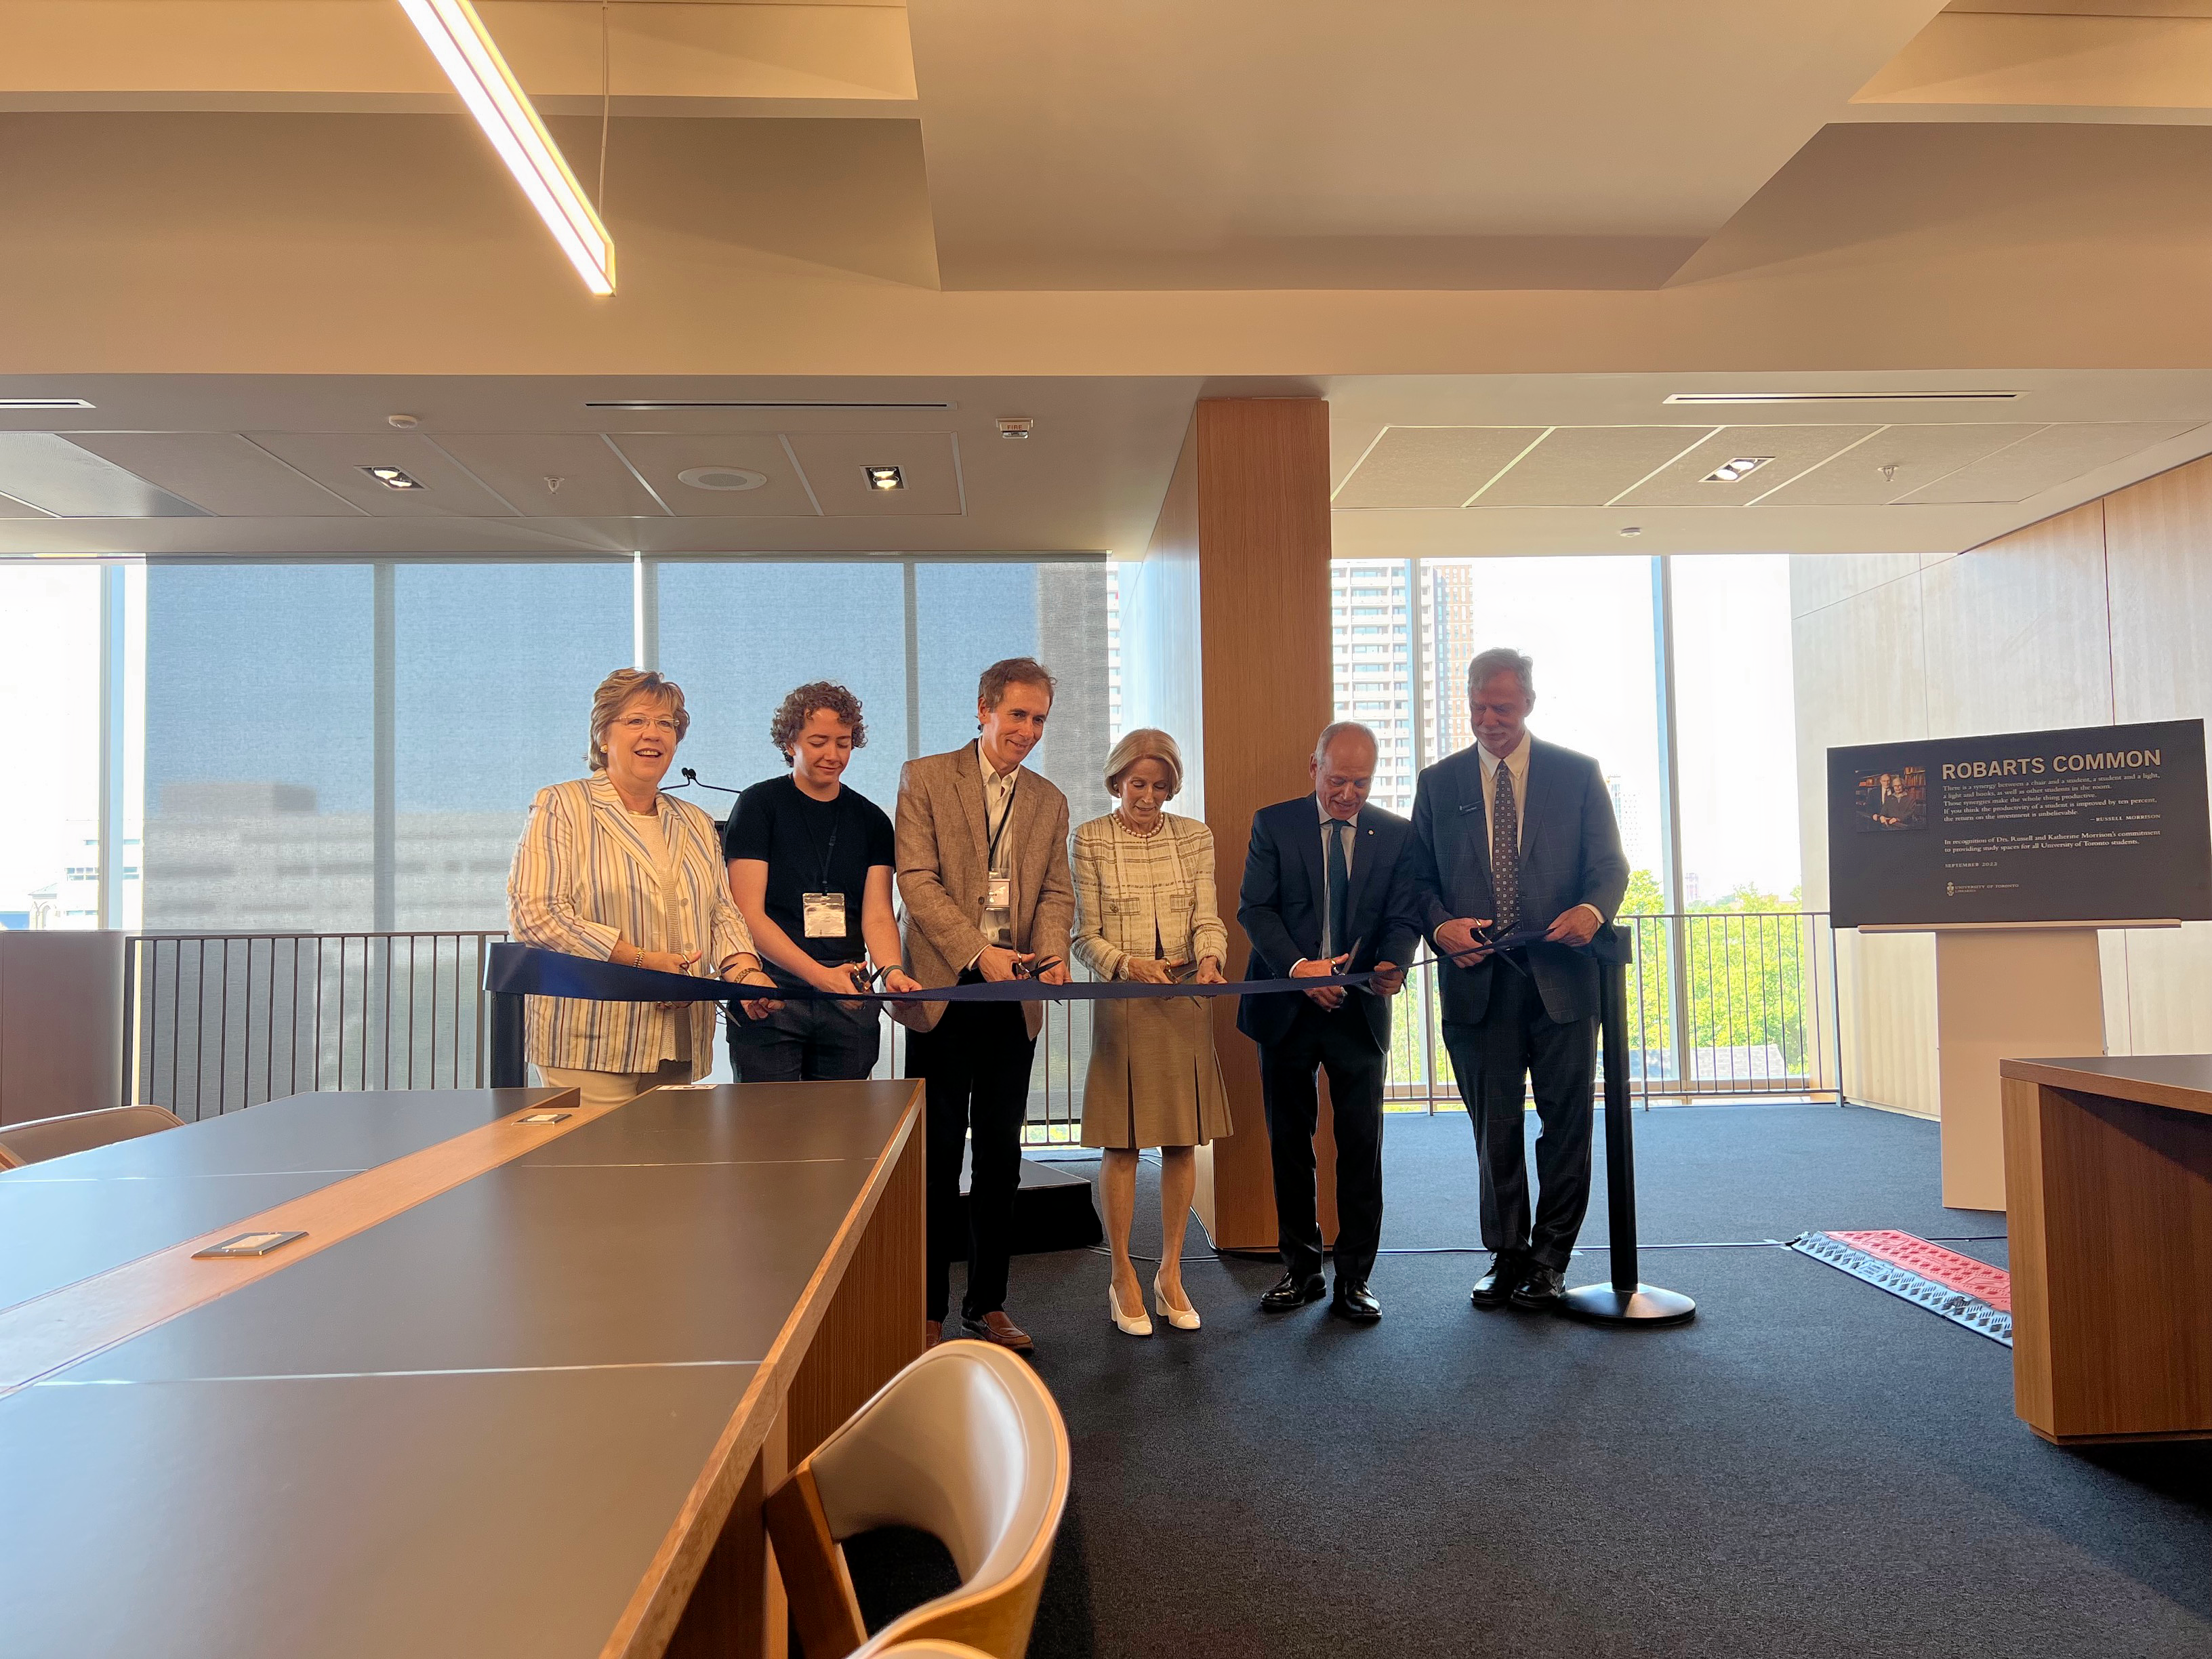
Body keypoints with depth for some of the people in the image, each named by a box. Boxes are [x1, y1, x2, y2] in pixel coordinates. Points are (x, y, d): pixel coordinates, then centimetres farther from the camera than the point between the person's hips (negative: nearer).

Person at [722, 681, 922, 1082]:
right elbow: (749, 914, -8)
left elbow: (877, 916, 3)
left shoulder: (871, 820, 11)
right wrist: (818, 974, -21)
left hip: (850, 1001, 3)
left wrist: (891, 970, -19)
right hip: (770, 995, -3)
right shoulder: (760, 805, 0)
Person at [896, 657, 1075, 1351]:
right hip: (943, 990, -3)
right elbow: (917, 880, -8)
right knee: (937, 1155, 4)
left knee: (1001, 1154, 9)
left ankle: (988, 1304, 22)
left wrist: (1052, 953, -11)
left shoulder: (1049, 801, 14)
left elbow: (1055, 891, 10)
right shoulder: (925, 777, 0)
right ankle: (928, 1311, 15)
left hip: (1015, 1000, 4)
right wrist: (979, 952, -18)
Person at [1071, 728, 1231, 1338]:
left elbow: (1208, 920, 2)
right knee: (1121, 1142, 1)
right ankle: (1123, 1276, 15)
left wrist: (1209, 958, -19)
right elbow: (1085, 936, -1)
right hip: (1120, 1004, -2)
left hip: (1185, 1002, 2)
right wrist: (1129, 963, -19)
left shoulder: (1195, 837, 7)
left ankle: (1171, 1274, 20)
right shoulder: (1091, 839, 0)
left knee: (1183, 1140, 6)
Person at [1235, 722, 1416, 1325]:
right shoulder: (1273, 824, 1)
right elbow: (1255, 908, -7)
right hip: (1287, 1006, 0)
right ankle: (1301, 1269, 25)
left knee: (1361, 1146, 0)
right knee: (1289, 1144, 10)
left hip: (1360, 1009, 0)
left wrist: (1392, 965, -22)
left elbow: (1401, 916, 0)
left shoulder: (1396, 834, 4)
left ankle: (1354, 1279, 13)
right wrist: (1297, 967, -21)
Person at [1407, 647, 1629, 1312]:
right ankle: (1507, 1256, 20)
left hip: (1562, 977, -1)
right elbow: (1420, 877, 9)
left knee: (1566, 1125, 6)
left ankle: (1550, 1259, 19)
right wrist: (1439, 924, -12)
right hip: (1478, 982, 1)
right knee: (1495, 1131, 8)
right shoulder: (1439, 783, 9)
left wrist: (1592, 910, -19)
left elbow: (1610, 865, 3)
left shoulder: (1578, 774, 5)